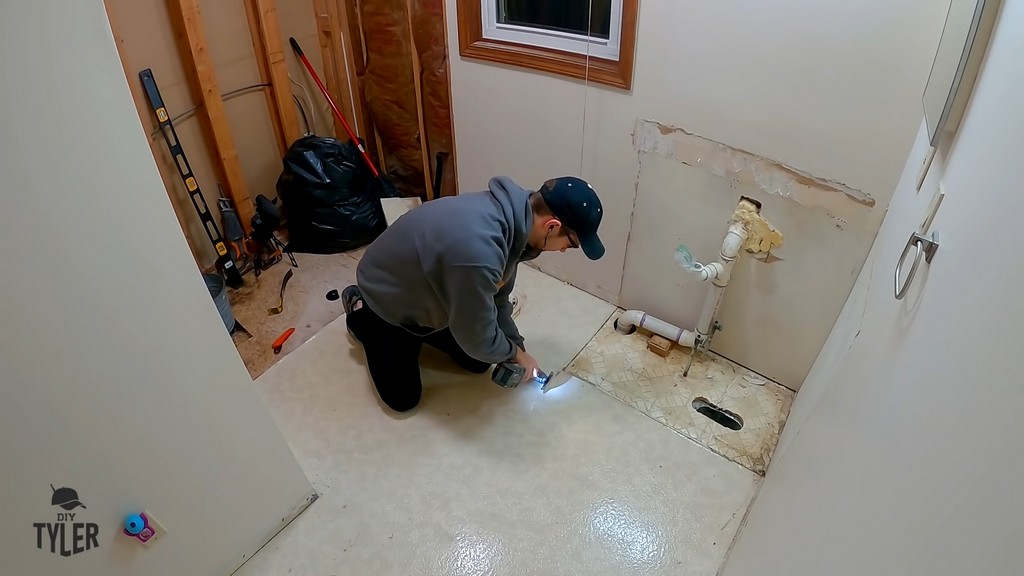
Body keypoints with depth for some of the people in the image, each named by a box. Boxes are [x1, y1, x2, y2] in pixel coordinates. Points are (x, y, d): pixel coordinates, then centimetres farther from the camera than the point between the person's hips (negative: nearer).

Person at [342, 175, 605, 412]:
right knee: (403, 398, 4)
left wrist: (515, 346, -1)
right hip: (387, 299, -7)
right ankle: (360, 314, 21)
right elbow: (478, 339, -30)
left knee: (477, 363, 11)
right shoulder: (477, 252, -46)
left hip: (428, 290, 7)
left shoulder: (511, 214, -17)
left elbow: (497, 296, -1)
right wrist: (516, 352, -11)